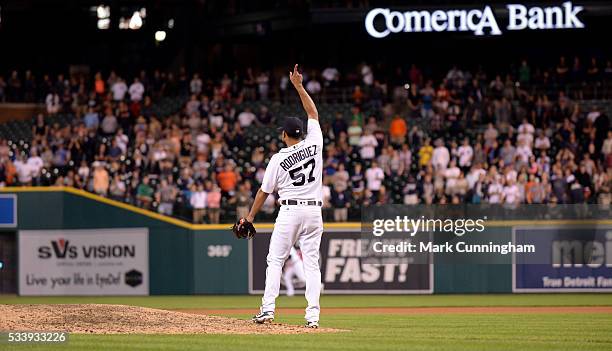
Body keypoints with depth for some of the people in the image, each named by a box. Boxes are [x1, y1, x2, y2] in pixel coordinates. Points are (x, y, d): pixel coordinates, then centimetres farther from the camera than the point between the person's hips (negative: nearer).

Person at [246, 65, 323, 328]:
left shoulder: (278, 159, -4)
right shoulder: (314, 144, 1)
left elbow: (264, 191, 2)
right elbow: (313, 113, 15)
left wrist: (250, 217, 13)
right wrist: (299, 87, 18)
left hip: (290, 211, -3)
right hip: (314, 211, 3)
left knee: (275, 260, 6)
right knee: (311, 263, 2)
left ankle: (268, 309, -4)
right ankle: (313, 316, -7)